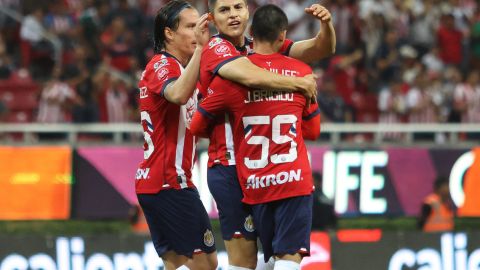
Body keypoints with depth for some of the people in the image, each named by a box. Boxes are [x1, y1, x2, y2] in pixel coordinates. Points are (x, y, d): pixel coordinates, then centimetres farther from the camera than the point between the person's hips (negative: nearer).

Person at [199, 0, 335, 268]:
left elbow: (322, 49, 7)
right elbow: (250, 76, -29)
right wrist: (299, 83, -18)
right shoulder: (216, 49, -9)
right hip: (231, 166, -8)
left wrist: (326, 24, -14)